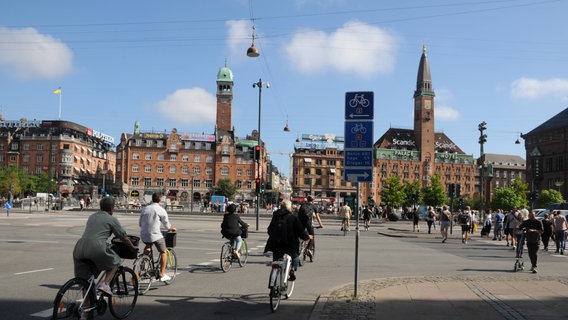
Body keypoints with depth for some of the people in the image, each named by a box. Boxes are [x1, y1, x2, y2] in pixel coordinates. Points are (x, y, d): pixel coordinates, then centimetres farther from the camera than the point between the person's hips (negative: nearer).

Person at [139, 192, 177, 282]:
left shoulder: (145, 208, 8)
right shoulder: (161, 210, -6)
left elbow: (140, 223, 16)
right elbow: (167, 225, 1)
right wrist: (171, 228, 23)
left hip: (143, 235, 5)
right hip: (155, 235, -5)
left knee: (147, 247, 36)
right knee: (163, 253, 12)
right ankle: (162, 275, 10)